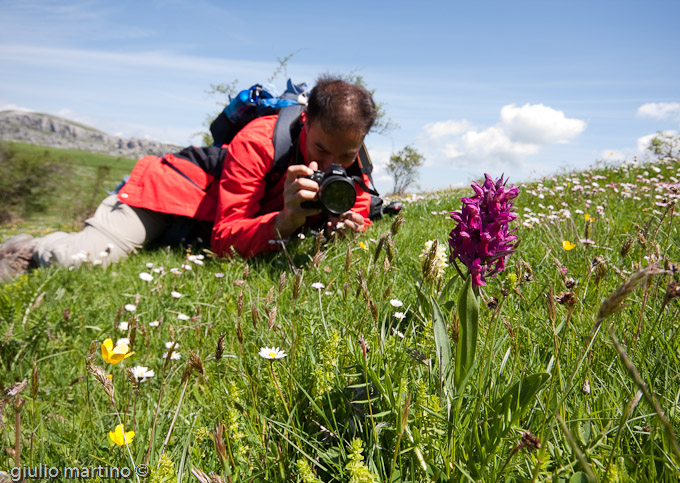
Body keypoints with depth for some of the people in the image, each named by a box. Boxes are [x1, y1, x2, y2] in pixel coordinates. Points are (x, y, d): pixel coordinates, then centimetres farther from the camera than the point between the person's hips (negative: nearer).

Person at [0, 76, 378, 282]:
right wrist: (288, 219, -54)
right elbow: (225, 241, -36)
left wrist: (347, 223, -31)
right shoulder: (257, 142, -34)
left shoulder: (347, 167, -18)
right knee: (76, 259, -22)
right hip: (176, 187, -6)